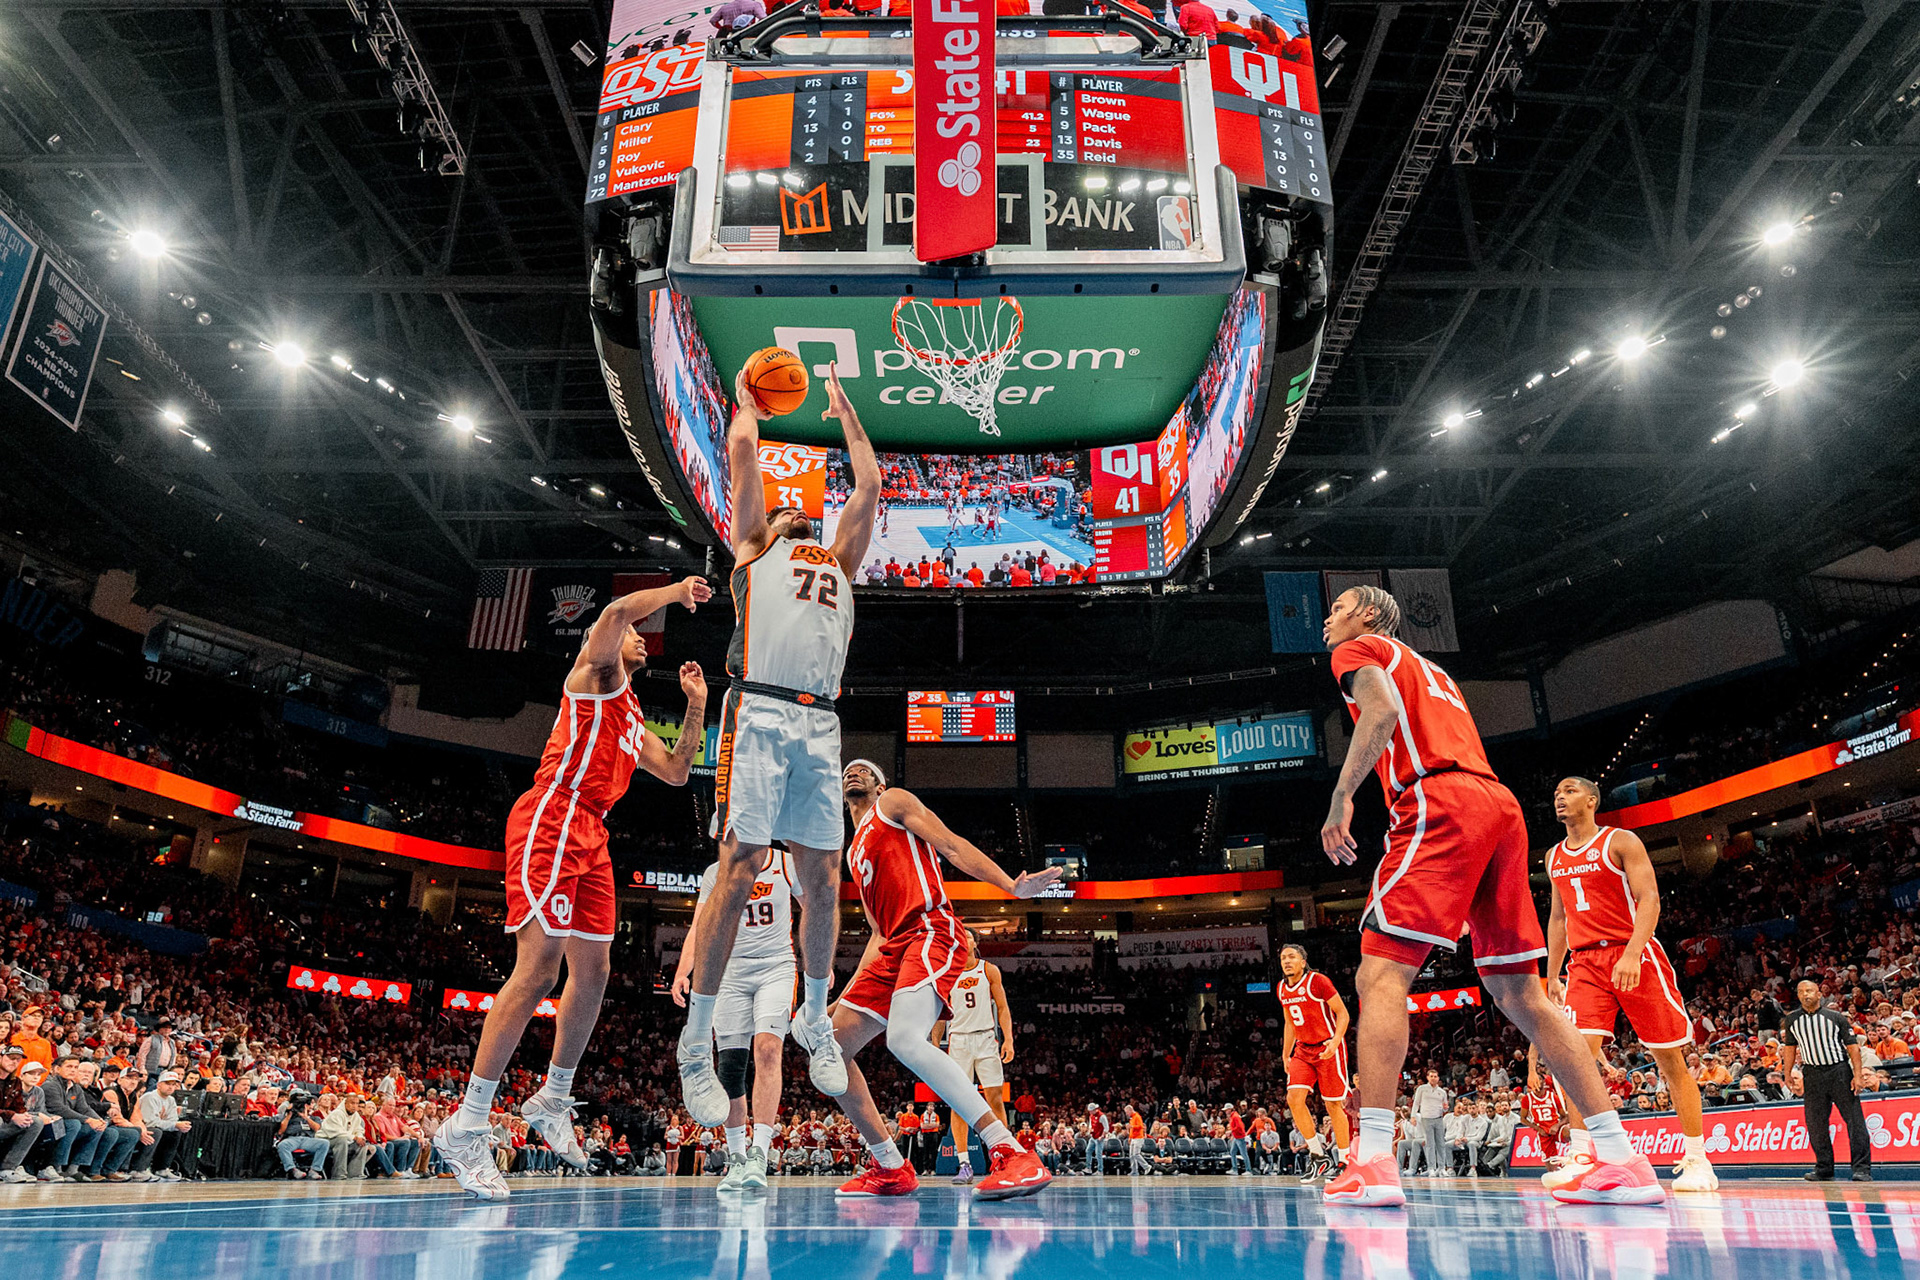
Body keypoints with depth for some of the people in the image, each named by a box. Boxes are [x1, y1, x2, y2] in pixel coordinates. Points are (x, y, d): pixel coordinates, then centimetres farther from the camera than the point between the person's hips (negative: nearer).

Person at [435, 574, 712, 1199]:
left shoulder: (632, 715, 29)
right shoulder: (595, 670, 5)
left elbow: (676, 772, 31)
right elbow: (616, 611, -15)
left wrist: (697, 706, 27)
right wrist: (676, 590, -1)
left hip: (590, 836, 9)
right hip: (551, 822, -9)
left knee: (592, 972, 9)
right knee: (537, 971, -15)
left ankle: (553, 1100, 24)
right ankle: (466, 1126, -10)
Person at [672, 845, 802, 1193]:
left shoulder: (786, 865, 1)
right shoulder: (716, 873, 3)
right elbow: (700, 927, -4)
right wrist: (683, 971, -20)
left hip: (776, 966, -2)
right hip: (732, 971, 2)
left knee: (767, 1048, -22)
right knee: (730, 1066, -2)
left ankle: (759, 1154, -23)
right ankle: (736, 1157, 14)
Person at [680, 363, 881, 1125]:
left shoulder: (839, 561, 30)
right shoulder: (755, 548, 20)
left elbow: (871, 483, 31)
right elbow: (741, 451, 15)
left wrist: (844, 409, 41)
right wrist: (747, 399, 33)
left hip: (820, 726, 4)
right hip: (760, 714, -4)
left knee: (822, 879, 4)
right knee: (738, 872, -9)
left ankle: (815, 1017, 23)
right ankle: (696, 1044, -1)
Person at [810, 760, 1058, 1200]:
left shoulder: (894, 802, 12)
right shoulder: (854, 854, 32)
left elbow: (951, 845, -3)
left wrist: (1013, 886, -18)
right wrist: (839, 999, 24)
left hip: (930, 930, -9)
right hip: (893, 949, 9)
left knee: (905, 1039, -31)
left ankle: (1015, 1156, -33)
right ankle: (890, 1169, 13)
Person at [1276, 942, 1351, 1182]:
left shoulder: (1318, 981, -14)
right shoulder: (1282, 989, 6)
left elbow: (1342, 1012, -12)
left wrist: (1335, 1041, -25)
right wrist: (1285, 1055, 16)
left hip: (1329, 1049, -6)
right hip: (1303, 1050, 6)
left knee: (1333, 1105, -1)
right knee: (1294, 1098, -11)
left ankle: (1346, 1162, 14)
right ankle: (1319, 1155, 2)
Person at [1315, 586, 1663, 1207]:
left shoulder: (1360, 650, 12)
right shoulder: (1430, 672, 35)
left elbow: (1382, 709, -9)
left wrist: (1341, 795, -13)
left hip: (1440, 803, -8)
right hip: (1501, 805, 9)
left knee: (1380, 974, -13)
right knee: (1520, 993, 10)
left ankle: (1373, 1162, -23)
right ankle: (1622, 1162, 8)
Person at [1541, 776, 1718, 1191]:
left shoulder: (1620, 842, -3)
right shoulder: (1554, 857, 15)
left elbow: (1649, 899, -12)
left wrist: (1631, 954, -26)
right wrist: (1552, 976, 16)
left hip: (1636, 957, -4)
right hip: (1585, 962, 4)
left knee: (1670, 1059, 3)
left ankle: (1697, 1161, 13)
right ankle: (1581, 1157, -11)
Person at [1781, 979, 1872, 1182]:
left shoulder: (1835, 1017, 1)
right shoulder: (1792, 1020, 8)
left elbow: (1852, 1046, -1)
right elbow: (1789, 1047, 17)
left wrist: (1857, 1075, -10)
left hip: (1839, 1070, -3)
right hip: (1812, 1074, 3)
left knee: (1854, 1119, -6)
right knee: (1815, 1122, 3)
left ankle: (1862, 1168, -1)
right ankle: (1824, 1169, 14)